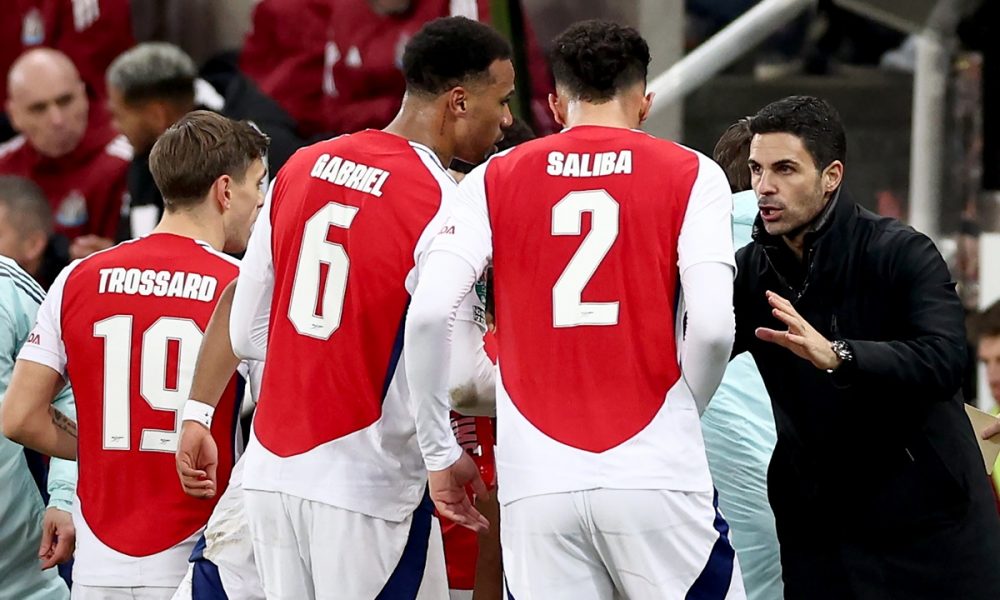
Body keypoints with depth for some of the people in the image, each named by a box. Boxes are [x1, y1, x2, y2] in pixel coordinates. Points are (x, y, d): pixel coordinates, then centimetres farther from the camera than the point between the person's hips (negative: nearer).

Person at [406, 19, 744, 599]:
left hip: (537, 487, 2)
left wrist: (441, 453, 7)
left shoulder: (496, 180, 9)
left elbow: (428, 315, -3)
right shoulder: (690, 175, 4)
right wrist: (682, 415, 11)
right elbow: (713, 327, -8)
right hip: (657, 481, -2)